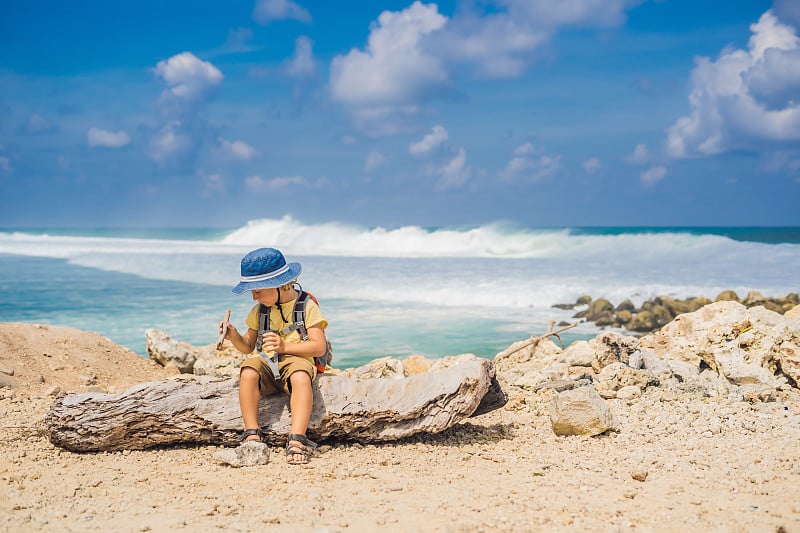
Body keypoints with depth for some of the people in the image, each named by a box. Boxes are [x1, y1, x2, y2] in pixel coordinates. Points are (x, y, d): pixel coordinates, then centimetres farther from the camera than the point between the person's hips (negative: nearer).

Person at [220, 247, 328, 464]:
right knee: (248, 371, -31)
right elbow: (248, 347, 20)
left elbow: (319, 347, -8)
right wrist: (234, 337, -3)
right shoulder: (259, 311, 15)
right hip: (267, 365, 4)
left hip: (296, 360, -4)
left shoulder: (307, 306, -1)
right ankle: (253, 434, -29)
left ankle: (297, 439, -45)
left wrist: (284, 346, -18)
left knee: (300, 377, -39)